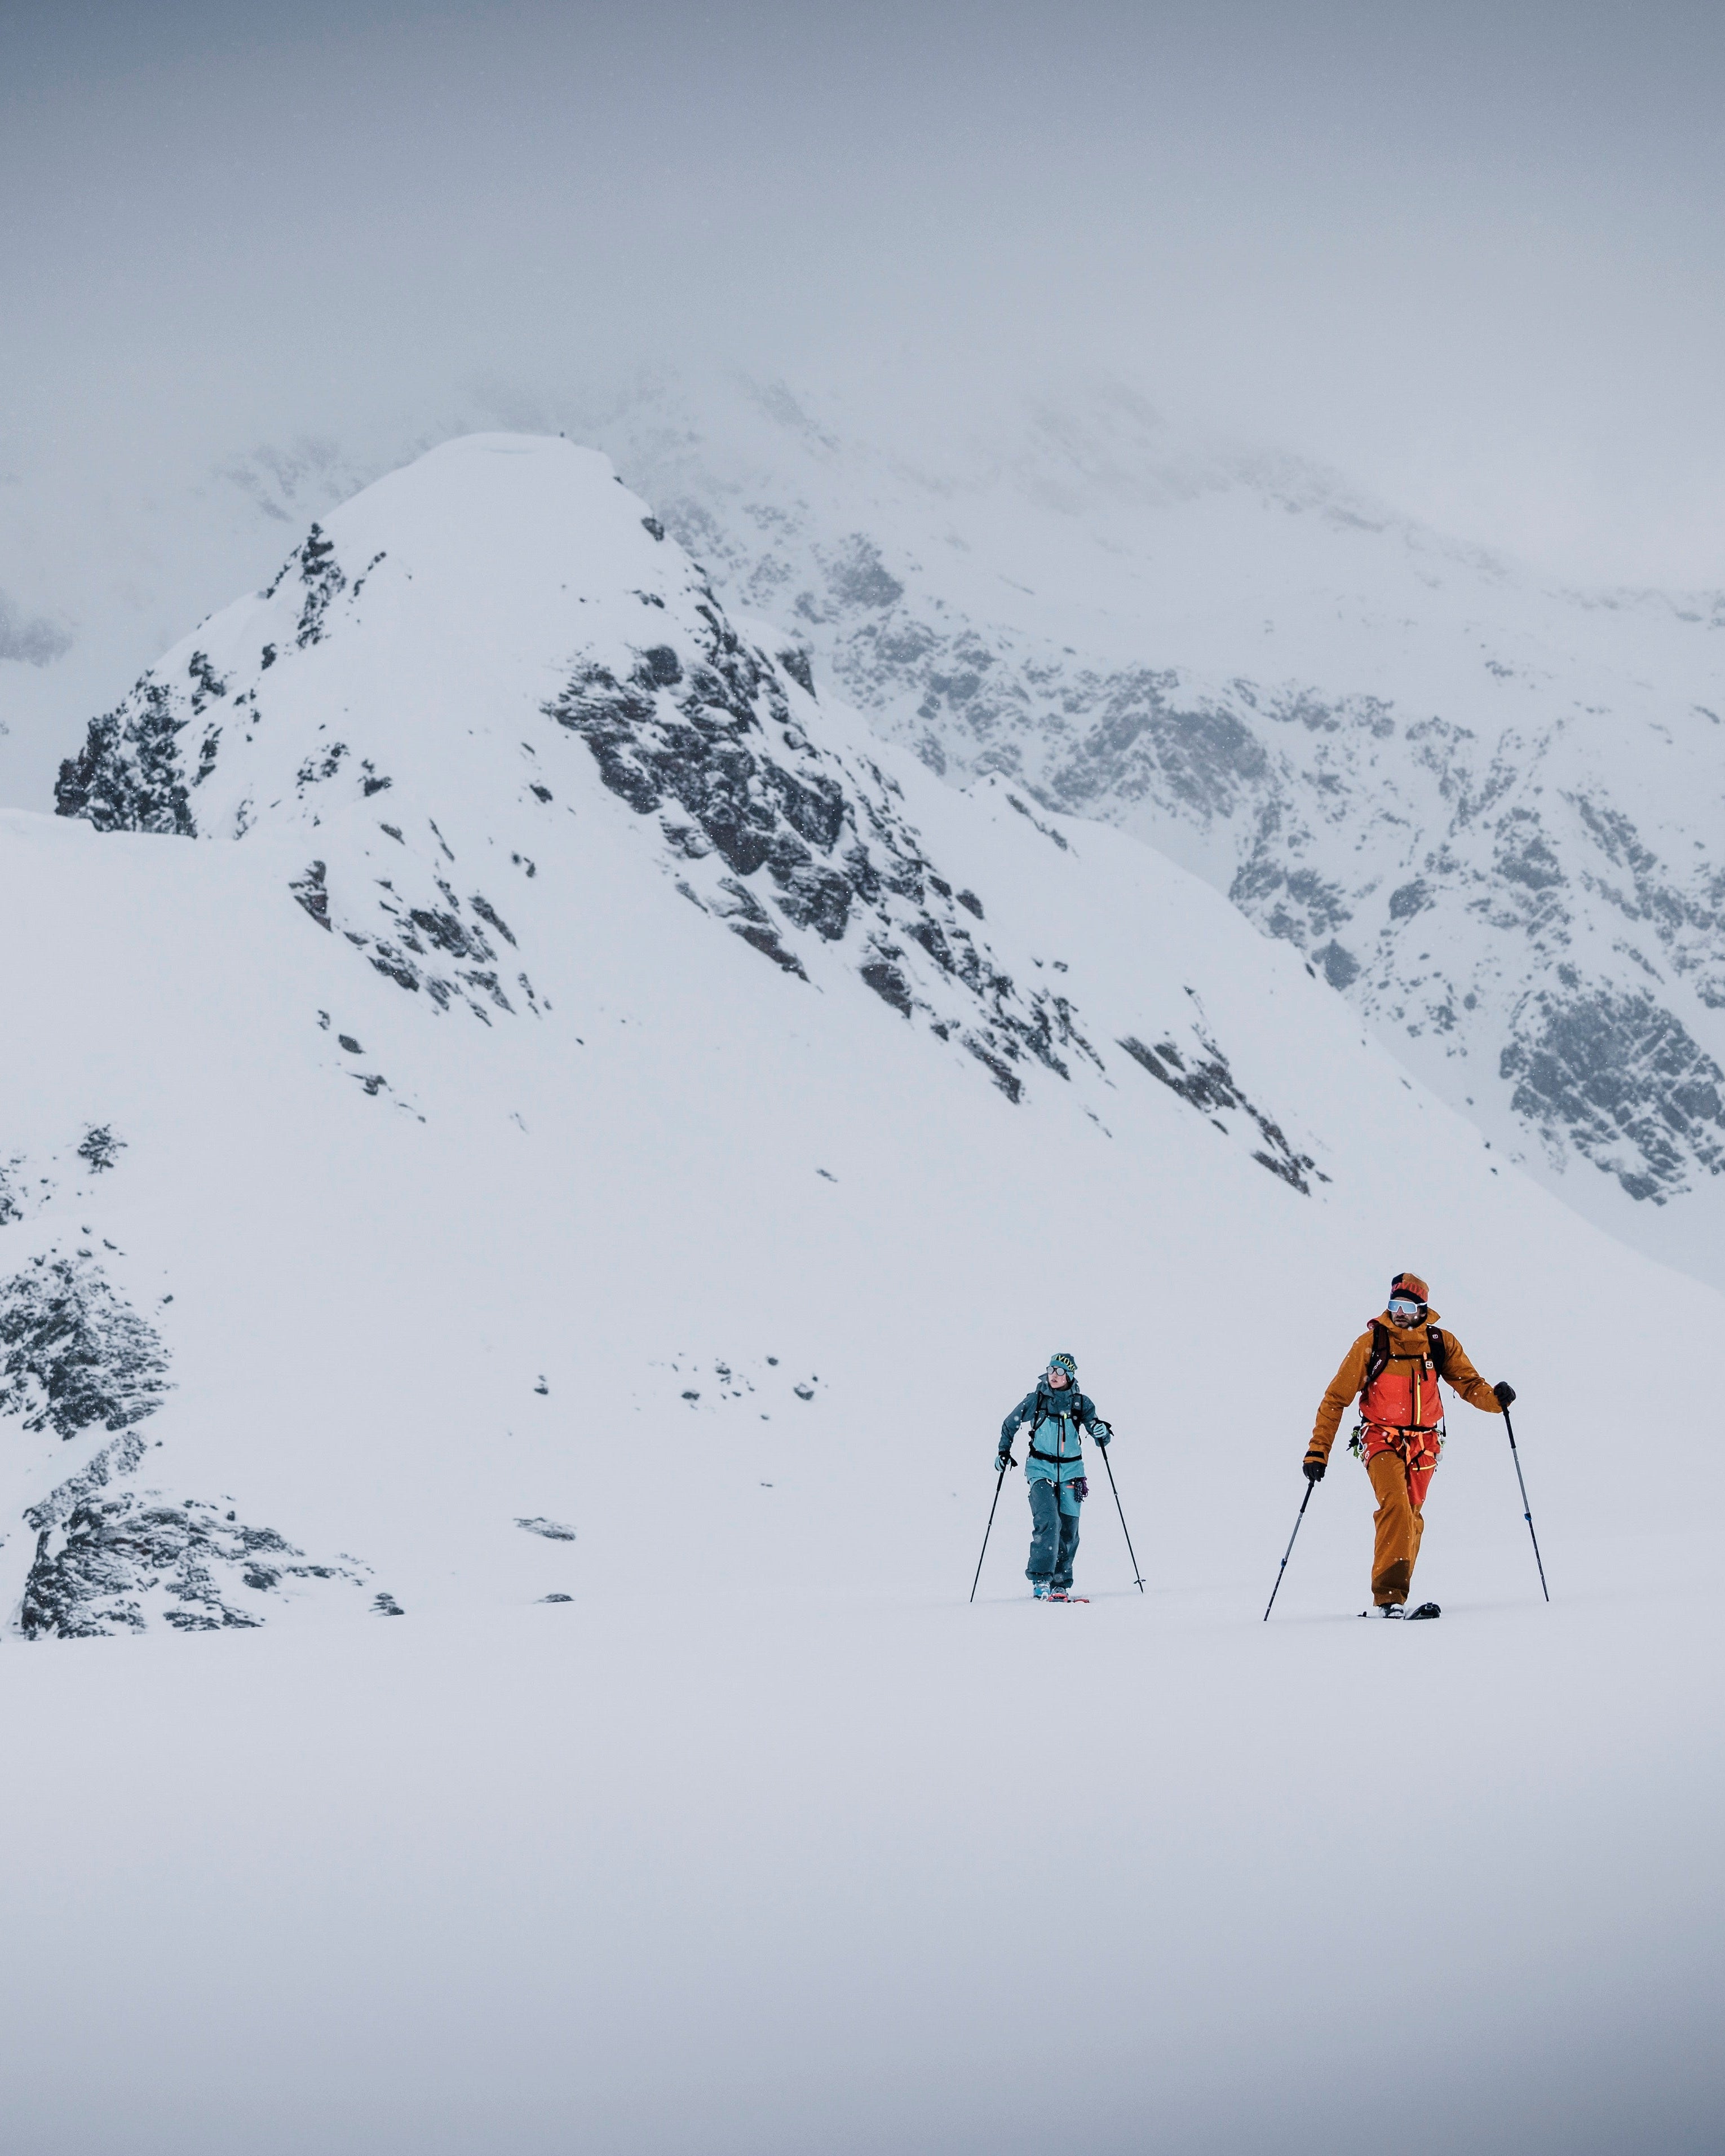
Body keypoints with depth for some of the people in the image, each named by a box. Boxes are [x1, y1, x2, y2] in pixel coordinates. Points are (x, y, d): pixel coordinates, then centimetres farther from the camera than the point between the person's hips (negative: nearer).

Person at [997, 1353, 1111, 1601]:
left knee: (1069, 1529, 1)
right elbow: (1010, 1425, 15)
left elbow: (1100, 1439, 2)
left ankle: (1061, 1584, 12)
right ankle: (1041, 1580, -19)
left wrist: (1101, 1433, -20)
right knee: (1048, 1521, -19)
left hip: (1070, 1471, 2)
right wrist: (1004, 1451, 6)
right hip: (1041, 1469, -2)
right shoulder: (1035, 1400, 1)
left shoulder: (1081, 1403, 2)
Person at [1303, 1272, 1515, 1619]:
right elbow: (1336, 1398, -3)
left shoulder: (1441, 1343, 1)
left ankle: (1390, 1601, 14)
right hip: (1381, 1438, -3)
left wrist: (1495, 1398, -23)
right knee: (1395, 1505, -23)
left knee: (1411, 1518, 5)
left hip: (1423, 1443, 4)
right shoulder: (1371, 1342, -6)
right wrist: (1318, 1450, -8)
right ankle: (1387, 1596, -27)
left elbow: (1469, 1384, 1)